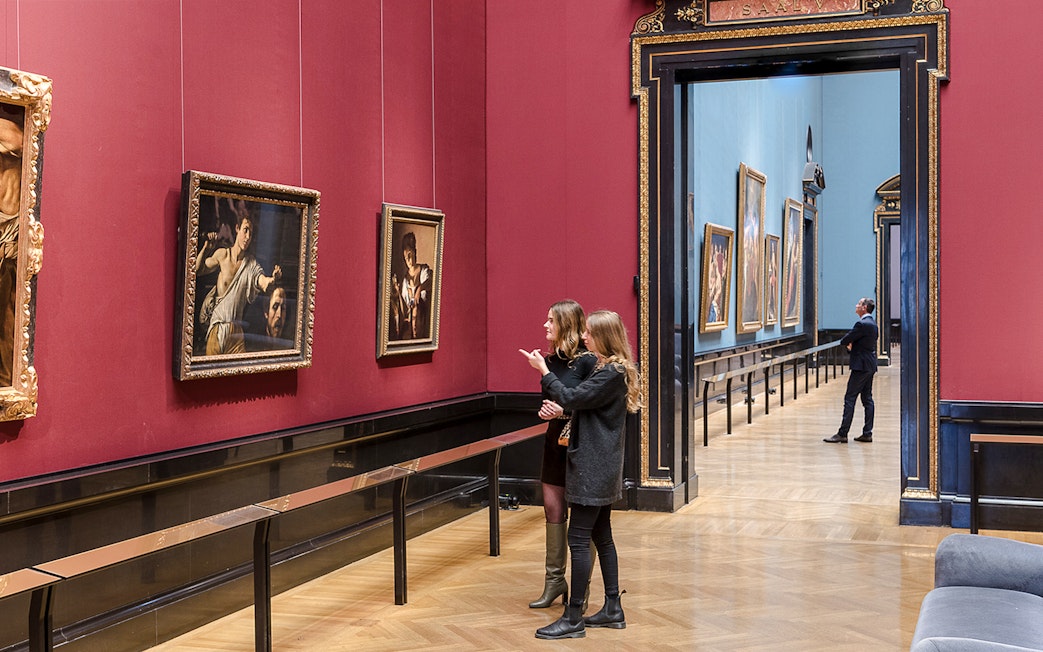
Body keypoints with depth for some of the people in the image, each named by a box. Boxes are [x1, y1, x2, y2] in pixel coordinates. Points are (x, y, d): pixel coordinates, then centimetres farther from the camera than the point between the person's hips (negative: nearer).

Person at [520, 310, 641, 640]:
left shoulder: (611, 373, -18)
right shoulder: (614, 370, 14)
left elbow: (571, 398, -20)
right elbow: (583, 403, 16)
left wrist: (543, 370, -12)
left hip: (593, 467, -11)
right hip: (603, 466, 11)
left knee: (578, 539, -7)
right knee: (601, 536, 15)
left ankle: (573, 618, -2)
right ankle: (612, 609, 23)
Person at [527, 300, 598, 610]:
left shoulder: (587, 361, -15)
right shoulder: (551, 359, 7)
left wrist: (565, 412, -22)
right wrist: (545, 411, -3)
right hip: (555, 438, 7)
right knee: (552, 508, 11)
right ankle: (555, 580, 23)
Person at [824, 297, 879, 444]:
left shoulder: (862, 324, -17)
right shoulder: (873, 324, 13)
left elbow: (844, 341, -16)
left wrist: (848, 343, 6)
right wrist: (852, 344, 5)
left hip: (861, 366, -10)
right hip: (870, 365, 10)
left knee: (849, 399, -7)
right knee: (867, 399, 11)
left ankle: (842, 434, -6)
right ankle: (867, 433, 12)